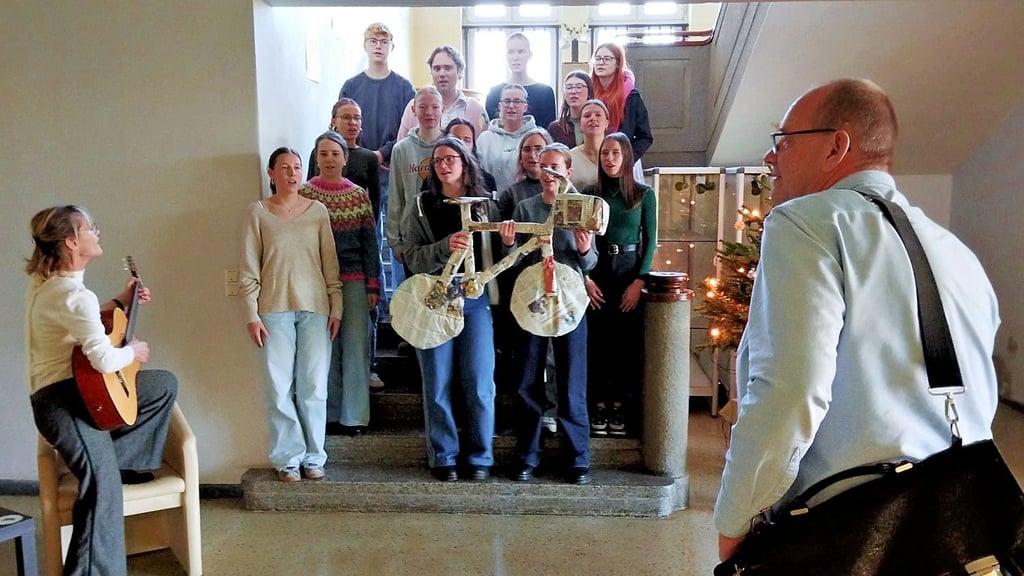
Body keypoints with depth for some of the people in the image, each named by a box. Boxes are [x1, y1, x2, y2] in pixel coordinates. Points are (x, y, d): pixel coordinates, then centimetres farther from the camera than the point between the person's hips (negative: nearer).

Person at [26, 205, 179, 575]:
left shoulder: (46, 280, 7)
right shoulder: (74, 294, -24)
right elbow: (105, 359, -31)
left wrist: (121, 303, 15)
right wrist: (134, 351, -10)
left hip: (79, 388, 10)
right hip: (61, 400, -10)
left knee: (166, 384, 14)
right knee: (103, 486, -12)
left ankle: (121, 460, 14)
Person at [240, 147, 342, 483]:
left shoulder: (317, 211, 8)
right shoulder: (258, 212, 4)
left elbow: (330, 263, 8)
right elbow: (248, 268, 2)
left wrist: (336, 307, 3)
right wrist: (252, 314, -4)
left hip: (315, 308, 1)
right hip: (275, 309, -1)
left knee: (314, 386, 3)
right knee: (279, 387, 0)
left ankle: (313, 456, 15)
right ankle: (288, 458, 12)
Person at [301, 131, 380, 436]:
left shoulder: (359, 195, 7)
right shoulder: (305, 194, 3)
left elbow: (370, 243, 7)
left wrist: (373, 285, 2)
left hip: (354, 280, 1)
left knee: (356, 348, -1)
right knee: (325, 348, 3)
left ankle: (354, 416, 8)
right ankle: (330, 414, 14)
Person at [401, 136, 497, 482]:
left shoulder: (484, 205, 10)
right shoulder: (422, 208, 7)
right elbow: (412, 259, -5)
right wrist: (446, 246, -20)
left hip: (475, 299, 1)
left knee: (479, 384, 0)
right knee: (438, 384, 3)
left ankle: (480, 457, 14)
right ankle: (443, 457, 15)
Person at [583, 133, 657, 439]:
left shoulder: (644, 194, 2)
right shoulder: (589, 194, 5)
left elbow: (650, 241, 1)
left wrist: (638, 281, -9)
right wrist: (586, 279, -8)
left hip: (630, 271, 0)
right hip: (595, 272, 1)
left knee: (627, 342, 2)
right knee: (598, 341, 1)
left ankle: (620, 407, 12)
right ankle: (599, 406, 9)